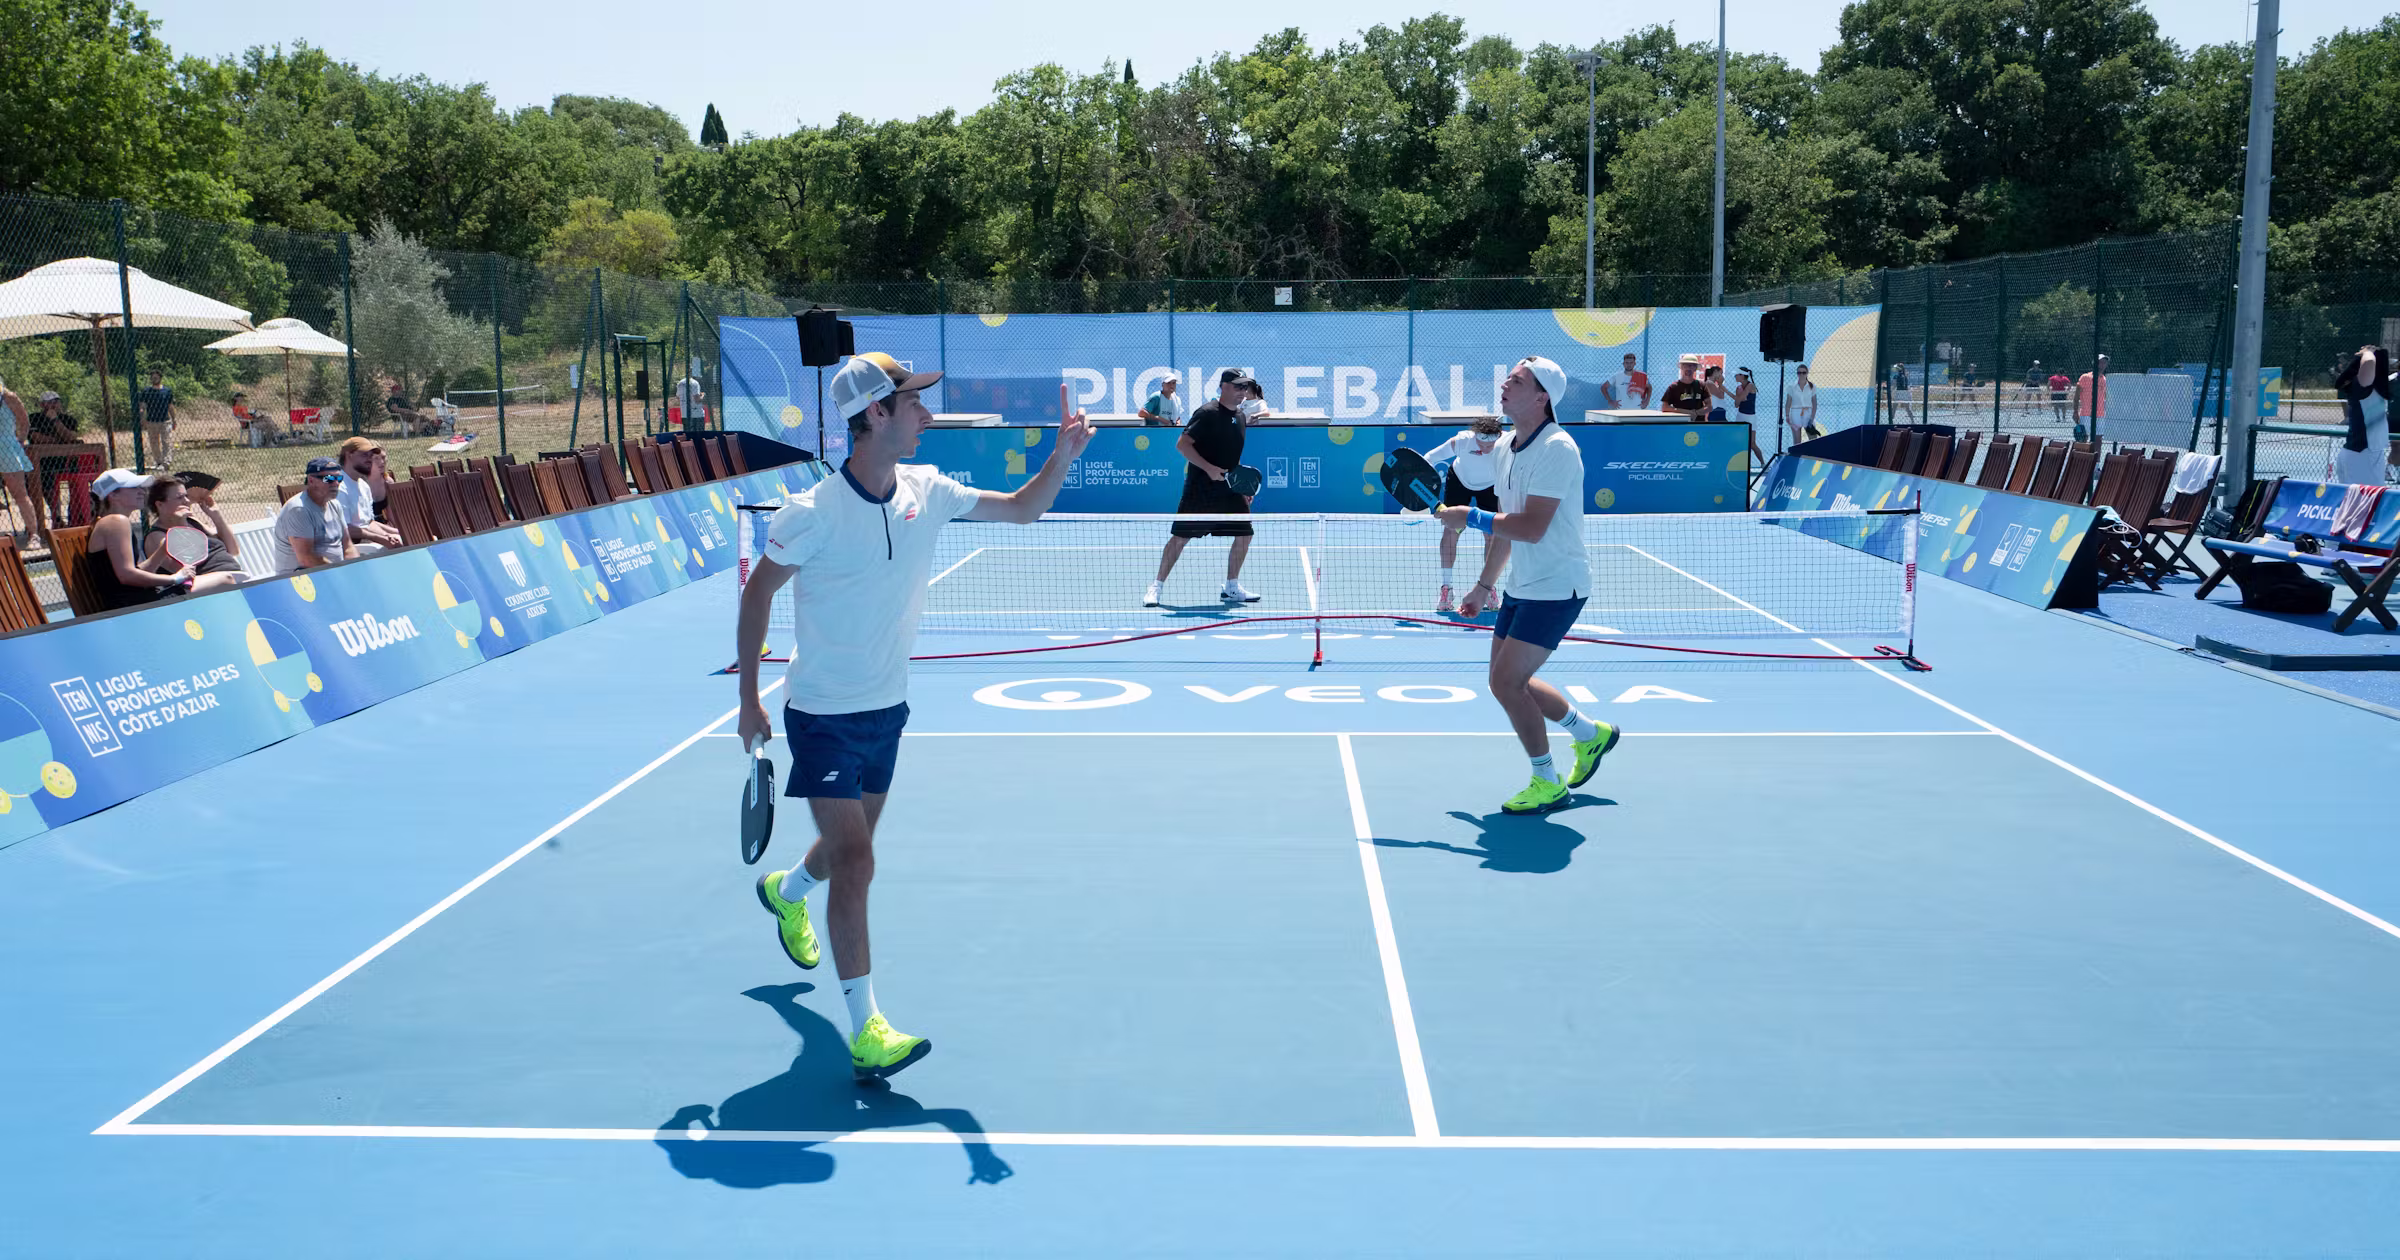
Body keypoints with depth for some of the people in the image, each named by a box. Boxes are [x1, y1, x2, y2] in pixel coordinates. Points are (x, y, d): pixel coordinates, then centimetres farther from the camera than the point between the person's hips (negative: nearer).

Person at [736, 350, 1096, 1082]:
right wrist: (749, 699, -6)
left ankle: (786, 892, 57)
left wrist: (1061, 458, -13)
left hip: (887, 707, 6)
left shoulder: (927, 491, -4)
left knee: (851, 846, 22)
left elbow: (1022, 509, 6)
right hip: (824, 715, -6)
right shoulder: (815, 513, -21)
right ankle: (864, 1029, -5)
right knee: (855, 862, -12)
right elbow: (758, 591, -8)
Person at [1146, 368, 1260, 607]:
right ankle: (1157, 586, 6)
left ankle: (1231, 587, 17)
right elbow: (1182, 444, -15)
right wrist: (1208, 468, -23)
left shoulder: (1241, 416, 12)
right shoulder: (1207, 412, -12)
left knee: (1244, 533, 3)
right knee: (1181, 537, -4)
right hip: (1200, 488, -7)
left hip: (1229, 489, 7)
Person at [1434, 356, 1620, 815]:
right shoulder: (1506, 449, 8)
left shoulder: (1557, 449, -21)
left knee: (1507, 681, -12)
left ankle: (1548, 783, 5)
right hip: (1521, 587, 9)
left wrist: (1468, 516, -20)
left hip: (1556, 588, -9)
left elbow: (1531, 529, -28)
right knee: (1506, 681, 14)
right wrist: (1486, 584, 21)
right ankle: (1590, 733, 35)